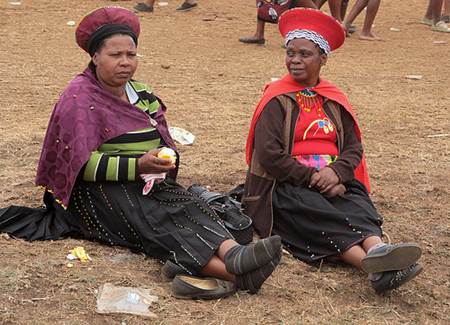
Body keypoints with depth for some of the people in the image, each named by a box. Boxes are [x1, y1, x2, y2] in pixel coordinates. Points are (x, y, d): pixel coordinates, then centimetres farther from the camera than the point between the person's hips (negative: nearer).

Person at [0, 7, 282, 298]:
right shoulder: (79, 98, -4)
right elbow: (83, 164, -14)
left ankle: (233, 253, -56)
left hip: (150, 181, 7)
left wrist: (166, 160, -3)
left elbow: (163, 140, 21)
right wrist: (138, 166, -25)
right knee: (155, 221, -35)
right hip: (101, 188, -6)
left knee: (190, 206, -27)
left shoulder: (141, 93, 17)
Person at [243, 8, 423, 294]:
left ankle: (378, 250, -60)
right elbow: (269, 155, -9)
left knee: (359, 206, -29)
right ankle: (376, 264, -57)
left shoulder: (334, 101, 16)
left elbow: (354, 147, 8)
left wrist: (336, 171, -14)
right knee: (321, 216, -34)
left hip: (335, 182, 4)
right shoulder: (277, 100, 1)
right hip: (288, 186, -4)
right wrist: (313, 177, -14)